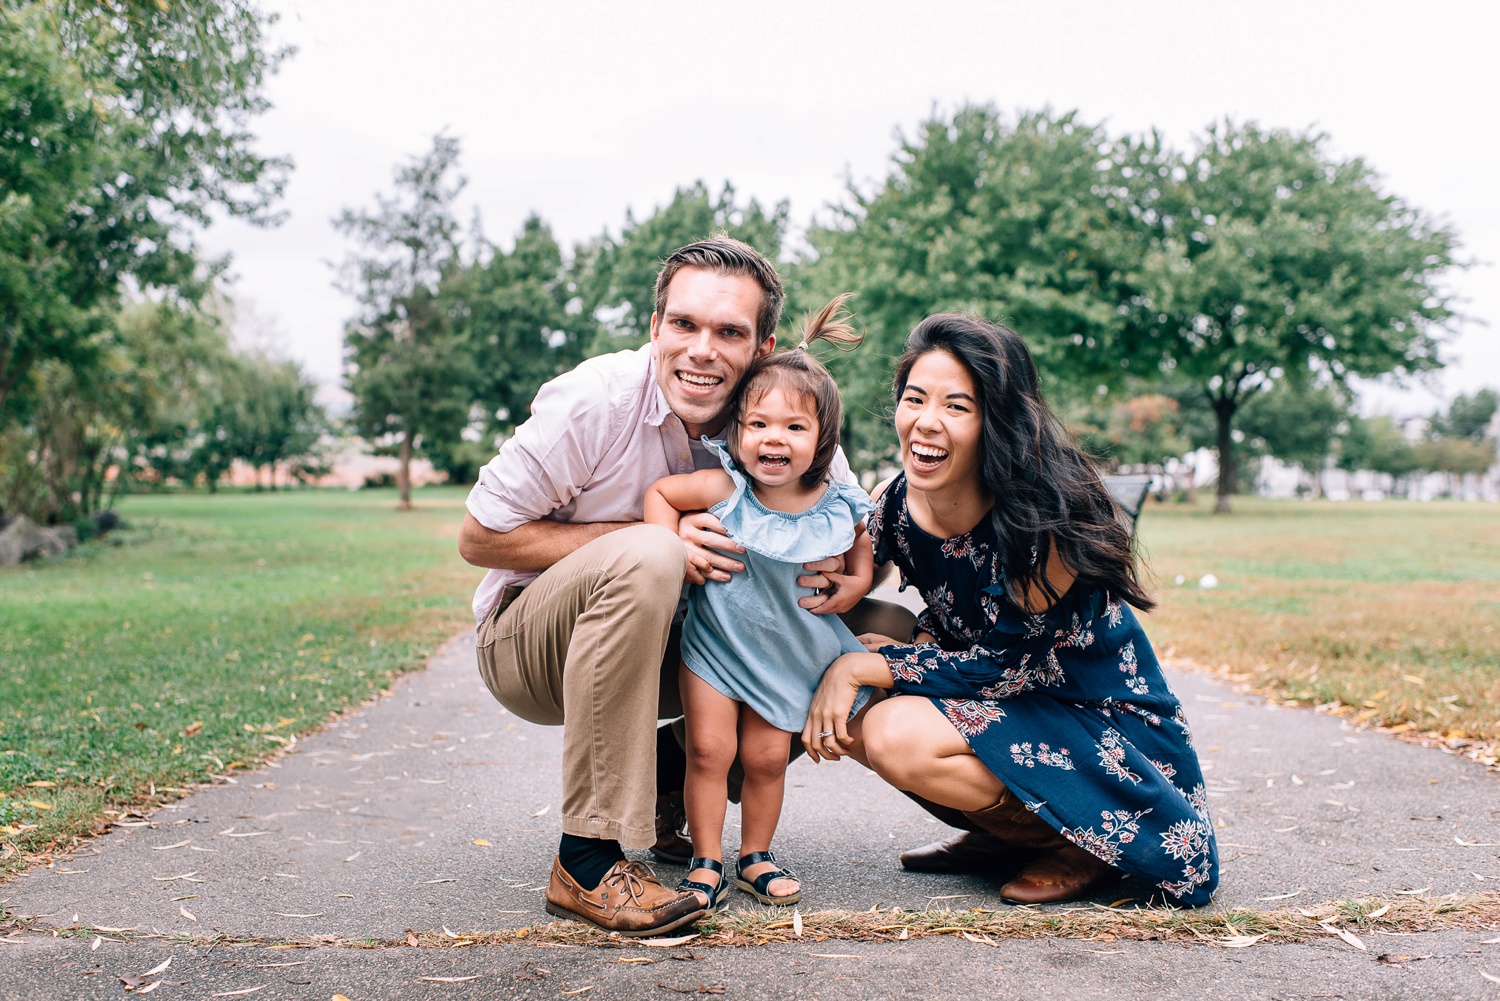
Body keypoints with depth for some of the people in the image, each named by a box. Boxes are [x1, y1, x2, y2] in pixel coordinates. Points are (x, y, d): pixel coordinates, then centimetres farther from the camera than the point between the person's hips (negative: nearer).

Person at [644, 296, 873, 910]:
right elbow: (659, 492, -4)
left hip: (787, 653, 2)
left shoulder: (841, 510, -10)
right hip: (714, 640, -1)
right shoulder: (726, 489, -16)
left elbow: (863, 570, 8)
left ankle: (756, 857, 27)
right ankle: (707, 861, 13)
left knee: (767, 757, 8)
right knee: (709, 749, -2)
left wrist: (841, 585, -11)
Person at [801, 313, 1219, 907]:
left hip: (1108, 731, -7)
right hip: (1007, 703, 8)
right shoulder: (898, 504, -7)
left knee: (897, 735, -26)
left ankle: (1080, 844, -5)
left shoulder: (1040, 518, -28)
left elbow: (1007, 664, -22)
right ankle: (1005, 836, 8)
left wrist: (860, 665, -22)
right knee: (849, 717, -8)